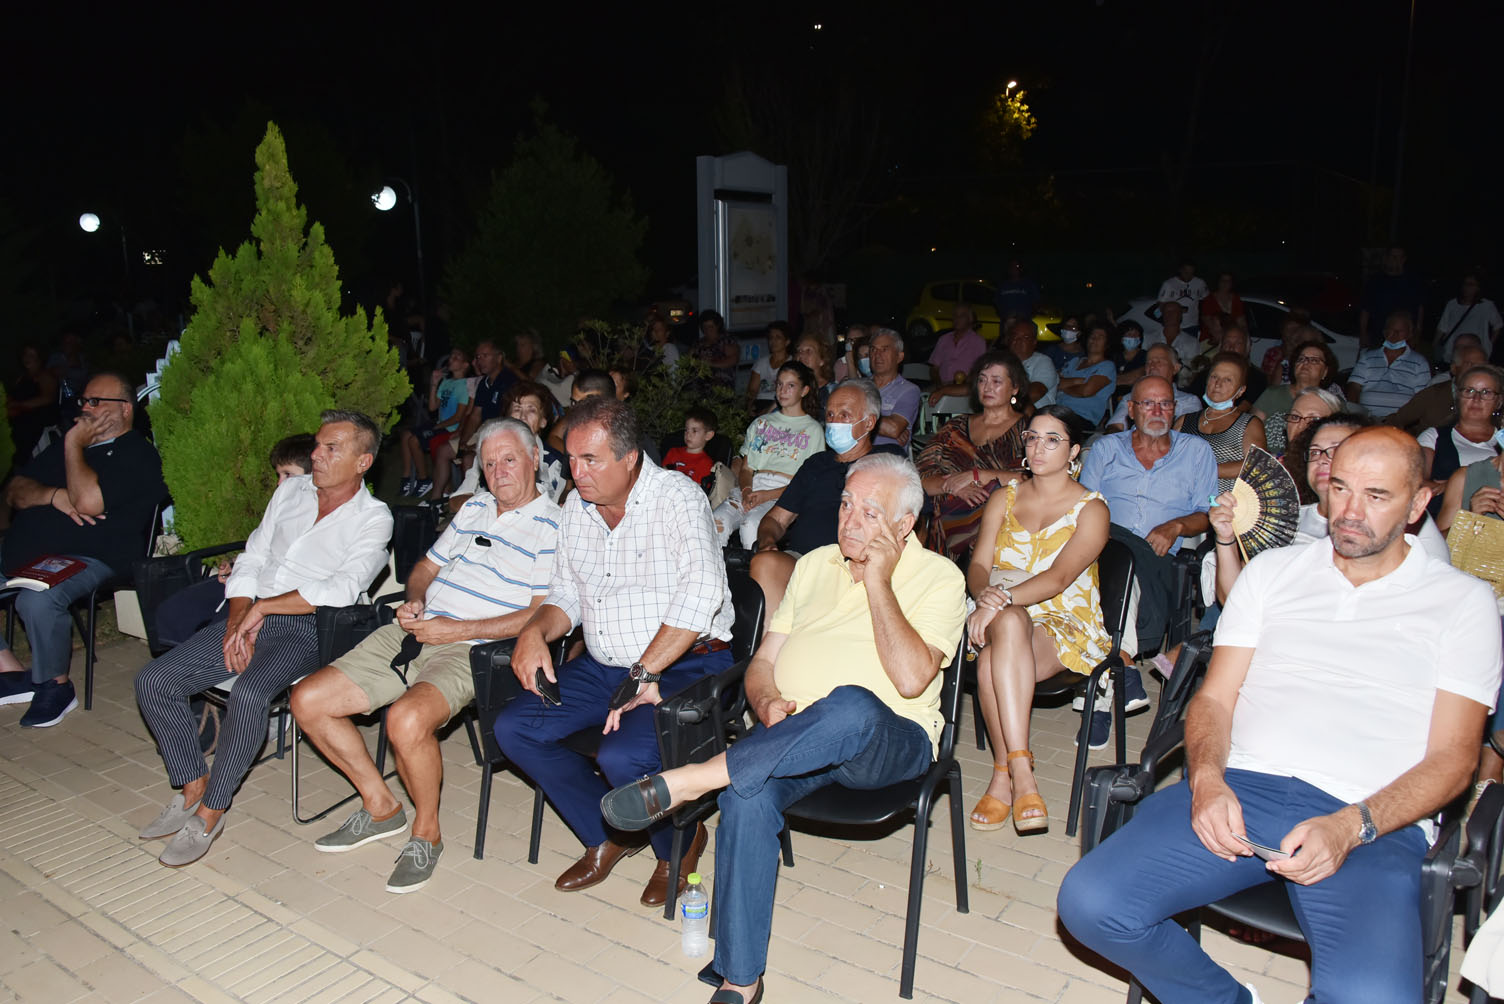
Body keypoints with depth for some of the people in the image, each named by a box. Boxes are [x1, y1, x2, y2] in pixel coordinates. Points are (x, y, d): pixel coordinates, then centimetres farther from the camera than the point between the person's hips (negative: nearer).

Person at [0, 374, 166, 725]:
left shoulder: (137, 456, -5)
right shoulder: (65, 444, 22)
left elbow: (88, 501, -20)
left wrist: (74, 444, -7)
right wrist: (53, 495, -6)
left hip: (88, 561, -9)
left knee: (37, 600, -36)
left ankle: (56, 685, -11)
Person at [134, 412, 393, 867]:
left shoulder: (373, 517, -4)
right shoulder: (290, 490, 14)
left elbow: (343, 589, -16)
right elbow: (251, 559, 12)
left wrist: (263, 607, -15)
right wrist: (239, 618, -5)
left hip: (306, 629, -6)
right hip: (250, 616, 6)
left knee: (249, 693, -33)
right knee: (153, 681, -9)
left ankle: (211, 812, -13)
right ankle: (193, 786, 6)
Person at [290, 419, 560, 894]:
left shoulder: (552, 527, -5)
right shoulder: (475, 507, 19)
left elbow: (545, 615, -14)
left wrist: (457, 630, -16)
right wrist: (414, 601, 4)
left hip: (472, 650, -8)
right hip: (413, 633, 8)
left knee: (407, 719, -35)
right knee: (308, 701, -2)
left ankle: (426, 833, -8)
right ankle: (380, 806, 15)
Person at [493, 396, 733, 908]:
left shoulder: (677, 497, -15)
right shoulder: (576, 507, 9)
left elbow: (701, 593, -29)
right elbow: (567, 596, 17)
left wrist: (645, 674, -30)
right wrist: (535, 631, -6)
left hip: (684, 665, -7)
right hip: (603, 666, 8)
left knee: (622, 756, -30)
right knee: (514, 729, -6)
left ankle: (680, 842, 5)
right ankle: (609, 835, 12)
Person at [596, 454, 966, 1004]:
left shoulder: (938, 577, 3)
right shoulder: (815, 565, 19)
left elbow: (912, 678, -13)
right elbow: (763, 659, 17)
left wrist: (877, 580, -10)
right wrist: (768, 702, -5)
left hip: (888, 743, -4)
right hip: (794, 738, 4)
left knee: (851, 709, -40)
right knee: (747, 798, -30)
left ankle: (686, 781, -32)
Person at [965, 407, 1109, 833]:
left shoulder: (1091, 509, 1)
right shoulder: (1004, 498, 15)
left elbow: (1059, 577, -15)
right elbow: (979, 564, 3)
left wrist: (1004, 598, -31)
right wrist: (985, 595, -21)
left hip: (1065, 627, -3)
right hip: (1002, 620, 3)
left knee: (1000, 640, -37)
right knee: (1006, 623, -36)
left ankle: (1004, 772, -34)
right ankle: (1020, 773, -34)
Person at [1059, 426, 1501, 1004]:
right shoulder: (1272, 571, 18)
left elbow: (1452, 756, 3)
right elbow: (1214, 697, 13)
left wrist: (1349, 827, -15)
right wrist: (1207, 779, -9)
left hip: (1373, 822, -2)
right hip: (1239, 788, 3)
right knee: (1089, 904, -20)